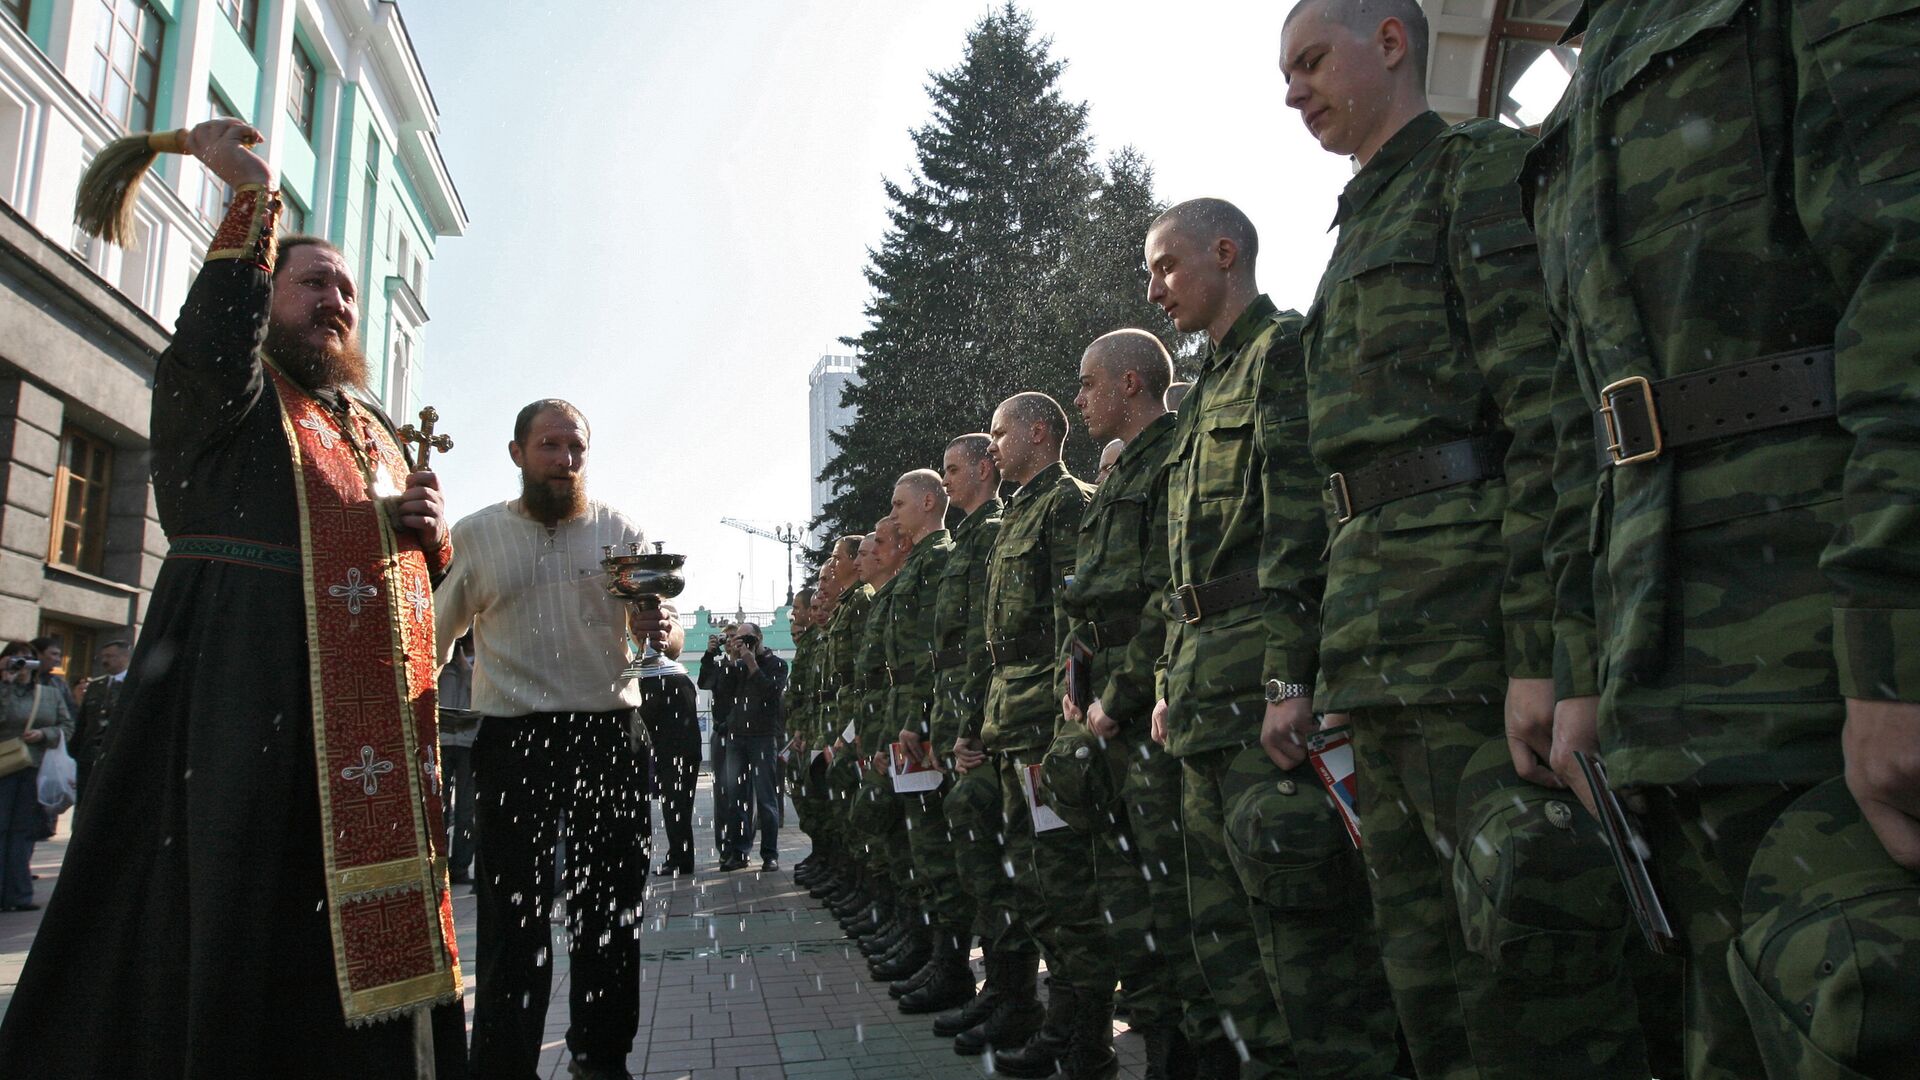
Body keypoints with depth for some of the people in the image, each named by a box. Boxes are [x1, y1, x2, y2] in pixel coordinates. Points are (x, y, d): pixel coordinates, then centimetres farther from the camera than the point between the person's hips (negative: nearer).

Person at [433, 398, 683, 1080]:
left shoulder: (622, 534, 7)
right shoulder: (474, 536, 6)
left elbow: (668, 645, 5)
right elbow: (437, 636, 14)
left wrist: (662, 632, -18)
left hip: (610, 738, 1)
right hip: (512, 741, -1)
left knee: (612, 908, 8)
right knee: (513, 914, 1)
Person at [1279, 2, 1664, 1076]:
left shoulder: (1485, 165, 1)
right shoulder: (1359, 231, 26)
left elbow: (1552, 417, -13)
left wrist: (1539, 649, -22)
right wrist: (1305, 676, 18)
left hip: (1477, 619, -8)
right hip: (1382, 654, 9)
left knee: (1527, 961, -7)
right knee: (1429, 981, 12)